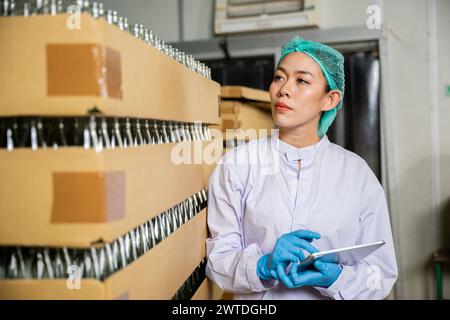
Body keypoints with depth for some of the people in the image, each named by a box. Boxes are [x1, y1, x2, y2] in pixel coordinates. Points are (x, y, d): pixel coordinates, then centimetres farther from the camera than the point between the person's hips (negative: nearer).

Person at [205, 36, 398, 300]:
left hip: (332, 291, 1)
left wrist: (332, 277, -18)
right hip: (256, 304, 0)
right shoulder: (236, 165, -4)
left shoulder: (358, 174, -2)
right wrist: (263, 266, -21)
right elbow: (218, 259, -5)